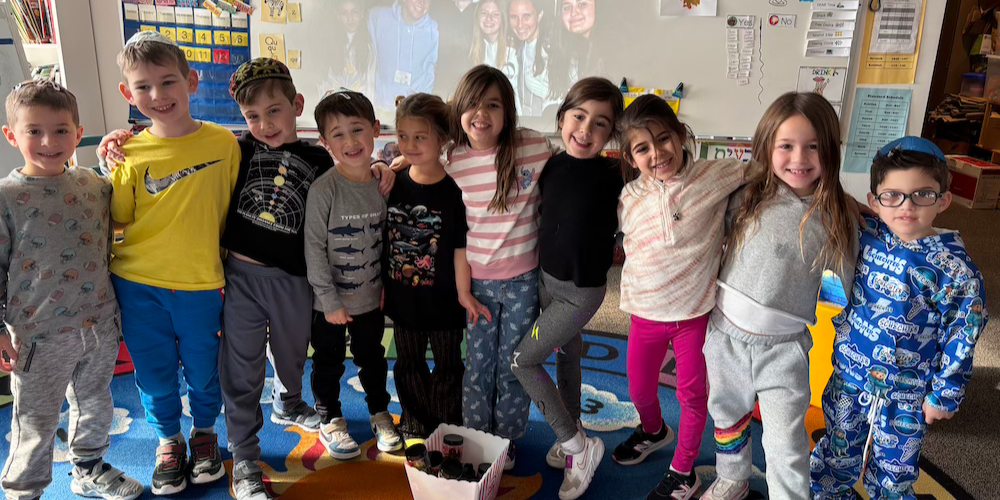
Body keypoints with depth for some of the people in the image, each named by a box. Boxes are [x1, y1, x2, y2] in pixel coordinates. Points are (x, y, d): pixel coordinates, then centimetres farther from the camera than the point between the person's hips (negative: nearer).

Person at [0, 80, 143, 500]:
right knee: (36, 423, 9)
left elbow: (110, 237, 17)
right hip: (39, 337, -4)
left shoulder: (96, 185, 1)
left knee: (95, 405, 21)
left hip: (99, 327, 5)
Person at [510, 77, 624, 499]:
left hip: (582, 291, -5)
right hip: (548, 279, 6)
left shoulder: (611, 177, -21)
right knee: (566, 357, 19)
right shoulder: (551, 167, -6)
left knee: (523, 361, -3)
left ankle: (579, 444, 12)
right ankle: (573, 438, 41)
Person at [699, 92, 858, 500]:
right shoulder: (748, 199, -7)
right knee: (727, 417, 23)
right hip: (727, 333, 2)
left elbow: (846, 282, 4)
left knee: (787, 448, 3)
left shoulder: (838, 215, -8)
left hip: (784, 347, -2)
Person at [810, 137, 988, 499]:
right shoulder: (866, 235, -9)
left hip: (905, 392, -4)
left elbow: (962, 338, -12)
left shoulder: (955, 269, -19)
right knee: (837, 448, 23)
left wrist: (944, 395, -7)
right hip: (849, 370, 4)